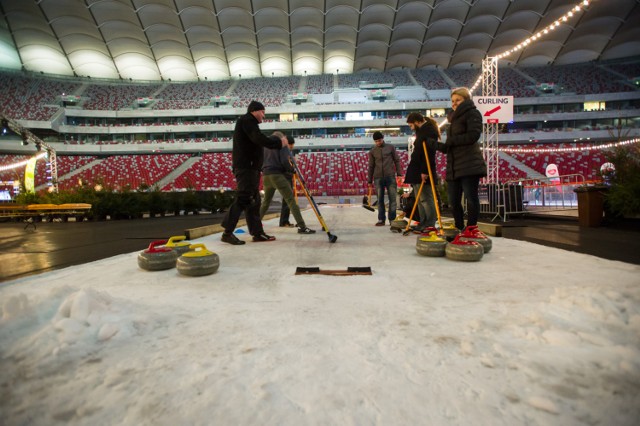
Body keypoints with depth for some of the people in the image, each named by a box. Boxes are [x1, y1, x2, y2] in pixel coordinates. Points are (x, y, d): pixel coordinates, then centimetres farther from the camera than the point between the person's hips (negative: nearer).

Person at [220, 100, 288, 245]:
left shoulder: (249, 123, 27)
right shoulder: (247, 120, -5)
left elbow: (259, 140, 20)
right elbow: (260, 139, -18)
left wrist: (277, 140, 10)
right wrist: (279, 142, -9)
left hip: (251, 168, 11)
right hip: (245, 167, -11)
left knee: (254, 200, 10)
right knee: (243, 199, -15)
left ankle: (257, 232, 14)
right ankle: (227, 233, -14)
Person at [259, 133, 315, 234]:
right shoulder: (282, 144, 2)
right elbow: (284, 161, -11)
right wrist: (292, 170, 2)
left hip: (266, 175, 6)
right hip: (277, 175, -6)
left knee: (266, 201, 22)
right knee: (291, 200, -10)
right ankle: (302, 227, -18)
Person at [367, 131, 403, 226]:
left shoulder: (391, 147, 6)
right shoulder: (372, 151, 7)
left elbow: (397, 161, 8)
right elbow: (371, 166, 10)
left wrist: (399, 173, -1)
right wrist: (370, 181, 9)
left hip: (390, 177, -1)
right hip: (378, 178, 1)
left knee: (393, 198, -1)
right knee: (380, 200, 2)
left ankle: (392, 219, 6)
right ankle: (381, 219, 7)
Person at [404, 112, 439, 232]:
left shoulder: (428, 130, -10)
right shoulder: (424, 130, 21)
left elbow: (429, 153, -20)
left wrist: (424, 171, -24)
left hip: (423, 172, -10)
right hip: (418, 171, 10)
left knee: (425, 199, -9)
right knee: (420, 199, 11)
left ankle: (430, 225, -5)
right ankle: (423, 223, 15)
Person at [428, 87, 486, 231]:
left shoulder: (472, 113, 3)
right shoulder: (455, 119, 27)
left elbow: (473, 135, -15)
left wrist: (451, 140, -7)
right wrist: (436, 145, 8)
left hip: (469, 164, -8)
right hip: (454, 166, 8)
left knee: (471, 197, -8)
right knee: (453, 201, 7)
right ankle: (459, 229, 21)